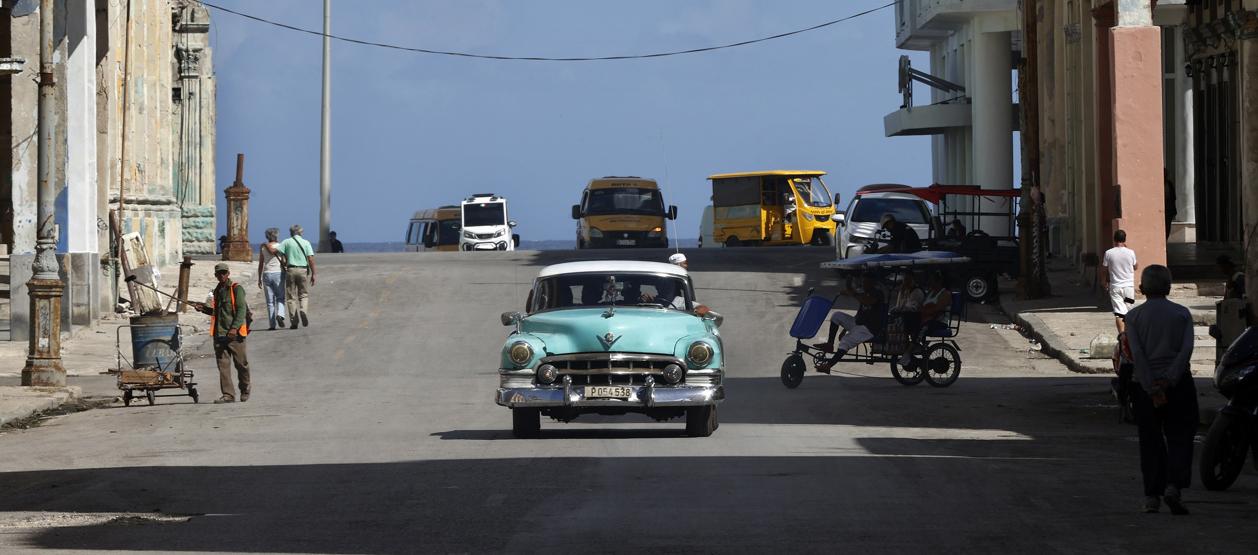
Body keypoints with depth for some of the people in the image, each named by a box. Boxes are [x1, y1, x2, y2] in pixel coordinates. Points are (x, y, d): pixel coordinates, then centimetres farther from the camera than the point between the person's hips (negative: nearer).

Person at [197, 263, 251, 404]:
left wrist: (235, 327, -23)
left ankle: (245, 388, 26)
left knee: (241, 363, 4)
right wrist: (205, 309, 10)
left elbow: (241, 310, -13)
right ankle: (228, 395, -1)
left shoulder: (236, 289, -5)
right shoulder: (217, 291, 18)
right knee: (223, 364, -1)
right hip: (219, 333, 6)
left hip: (235, 334, -6)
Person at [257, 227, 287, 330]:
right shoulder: (280, 246, -3)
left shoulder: (263, 247, 3)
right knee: (280, 298, 10)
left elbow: (260, 264, 4)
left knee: (270, 301, 5)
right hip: (278, 273, -2)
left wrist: (259, 279, 9)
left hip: (267, 274, 2)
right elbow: (283, 262, -2)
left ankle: (272, 324, 2)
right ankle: (280, 314, -18)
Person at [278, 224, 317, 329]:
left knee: (291, 297, 6)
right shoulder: (306, 243, 4)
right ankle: (303, 310, -17)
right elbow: (311, 259, -3)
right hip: (303, 270, 0)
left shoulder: (287, 242, 3)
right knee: (304, 295, 13)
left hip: (291, 270, 0)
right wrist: (313, 274, 0)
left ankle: (294, 322, 3)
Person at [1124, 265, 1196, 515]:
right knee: (1179, 437, 6)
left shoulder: (1134, 316, 0)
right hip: (1178, 382, 0)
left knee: (1150, 440, 9)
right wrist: (1169, 380, -14)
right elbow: (1187, 349, -11)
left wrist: (1152, 389, -13)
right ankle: (1174, 486, -13)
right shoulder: (1182, 314, 2)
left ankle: (1152, 496, 8)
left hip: (1145, 384, 1)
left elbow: (1137, 354, -10)